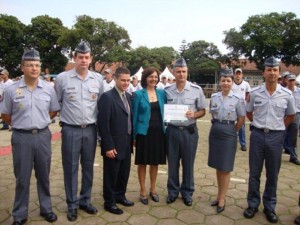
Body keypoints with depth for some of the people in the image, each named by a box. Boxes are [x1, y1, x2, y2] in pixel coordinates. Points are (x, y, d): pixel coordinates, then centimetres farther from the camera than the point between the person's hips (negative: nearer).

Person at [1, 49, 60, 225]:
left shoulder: (48, 88, -1)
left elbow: (54, 111, 12)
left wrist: (40, 122, 6)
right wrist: (21, 124, 4)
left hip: (43, 136, 2)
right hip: (21, 137, -1)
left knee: (44, 175, 14)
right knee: (22, 178, 9)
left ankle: (46, 208, 31)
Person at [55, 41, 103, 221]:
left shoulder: (98, 79, 2)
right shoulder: (62, 78, -5)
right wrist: (65, 116, 7)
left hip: (90, 130, 3)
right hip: (70, 130, -2)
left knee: (88, 167, 13)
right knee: (71, 168, 7)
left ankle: (85, 201, 31)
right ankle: (72, 205, 24)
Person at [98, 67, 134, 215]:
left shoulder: (128, 96, 9)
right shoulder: (107, 97, -15)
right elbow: (103, 124, -18)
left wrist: (132, 139, 11)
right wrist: (108, 146, -19)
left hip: (127, 144, 7)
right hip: (113, 145, -7)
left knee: (124, 173, 19)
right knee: (111, 175, 9)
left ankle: (120, 195, 40)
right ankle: (109, 202, 27)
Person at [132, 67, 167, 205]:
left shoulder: (162, 93, 6)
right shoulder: (138, 94, -4)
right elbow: (134, 115, -3)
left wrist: (165, 130, 3)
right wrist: (134, 135, -5)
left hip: (159, 132, 3)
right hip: (144, 132, -3)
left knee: (155, 162, 13)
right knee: (142, 162, 7)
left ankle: (153, 189, 30)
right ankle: (143, 191, 23)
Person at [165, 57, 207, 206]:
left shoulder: (196, 90, -5)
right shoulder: (167, 91, 1)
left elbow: (202, 111, 2)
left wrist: (194, 114, -19)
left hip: (189, 131, -1)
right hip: (172, 130, 2)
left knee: (188, 163, 11)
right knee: (172, 163, 12)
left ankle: (187, 192, 29)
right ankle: (173, 191, 30)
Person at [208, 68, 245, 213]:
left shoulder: (238, 99, -8)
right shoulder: (214, 97, 2)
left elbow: (242, 120, -1)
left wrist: (231, 130, 4)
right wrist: (217, 126, 10)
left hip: (229, 133, -4)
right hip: (215, 132, 4)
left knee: (225, 168, 3)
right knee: (217, 166, 13)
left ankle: (222, 199, 16)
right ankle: (219, 195, 27)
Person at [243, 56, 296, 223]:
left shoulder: (287, 95, -2)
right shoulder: (254, 93, -3)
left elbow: (291, 116, 13)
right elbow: (248, 112, 13)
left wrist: (278, 127, 7)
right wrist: (259, 124, 7)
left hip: (276, 137, 0)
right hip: (257, 135, 0)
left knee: (273, 174, 11)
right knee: (254, 172, 9)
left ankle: (270, 207, 27)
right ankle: (253, 204, 25)